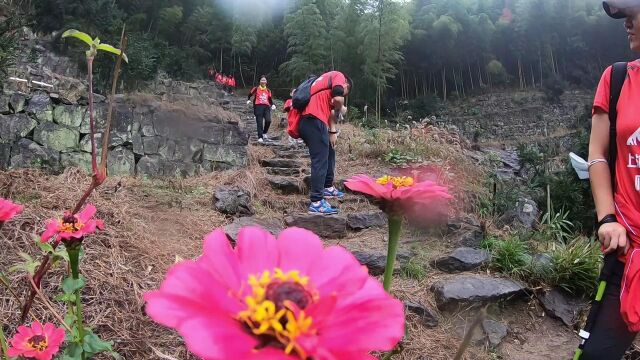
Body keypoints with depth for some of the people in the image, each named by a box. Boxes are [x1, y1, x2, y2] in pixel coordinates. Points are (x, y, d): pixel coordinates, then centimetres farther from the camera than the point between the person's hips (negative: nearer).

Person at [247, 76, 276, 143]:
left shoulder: (268, 90, 16)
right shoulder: (256, 89, 7)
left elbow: (270, 99, 17)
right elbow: (250, 94, 16)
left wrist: (272, 105, 1)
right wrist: (248, 100, 1)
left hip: (266, 107, 2)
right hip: (258, 106, -2)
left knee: (268, 120, -16)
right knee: (259, 123, -5)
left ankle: (264, 133, 8)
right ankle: (260, 137, 0)